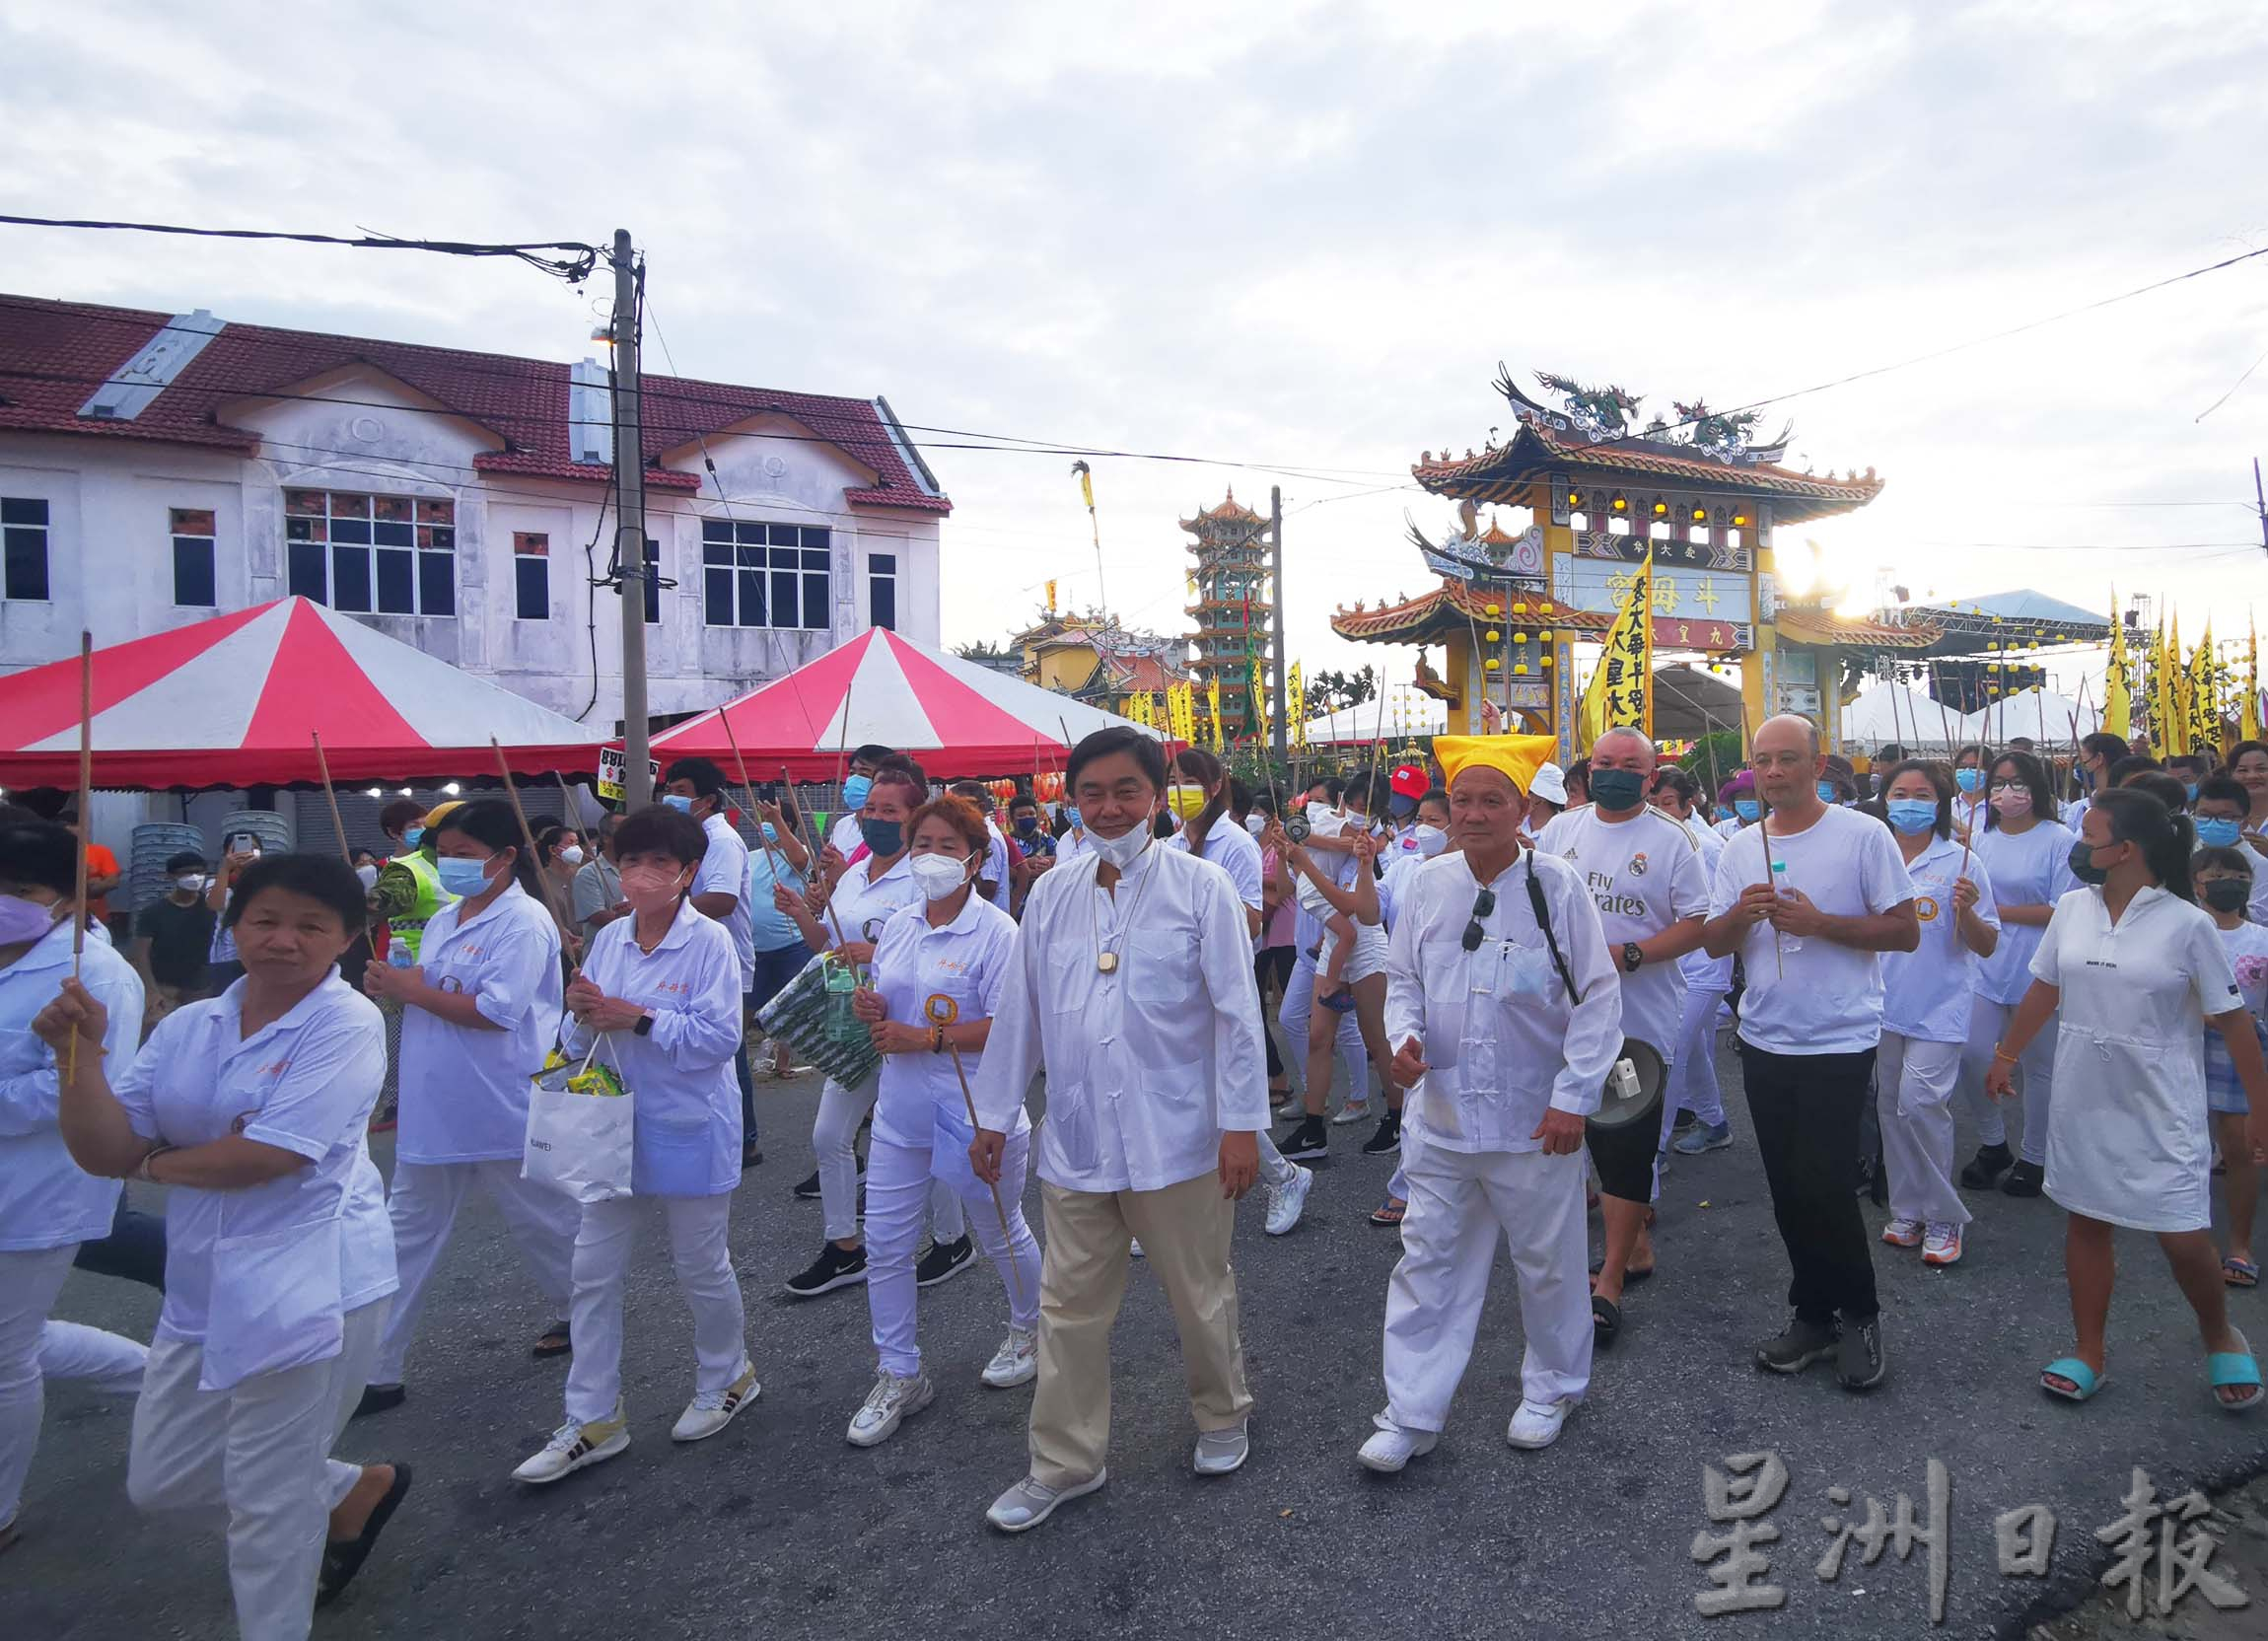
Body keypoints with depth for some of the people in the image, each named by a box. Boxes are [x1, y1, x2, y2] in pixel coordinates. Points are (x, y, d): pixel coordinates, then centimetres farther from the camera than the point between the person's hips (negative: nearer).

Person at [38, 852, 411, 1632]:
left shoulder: (346, 1024, -15)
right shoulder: (186, 1026, 5)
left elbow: (268, 1154, -22)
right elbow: (104, 1153, 1)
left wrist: (156, 1164, -5)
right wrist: (82, 1052, -12)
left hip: (308, 1287, -7)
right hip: (202, 1288, 7)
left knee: (268, 1506, 6)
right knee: (161, 1481, 19)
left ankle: (276, 1627, 33)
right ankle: (361, 1487, 37)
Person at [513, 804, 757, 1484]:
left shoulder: (709, 941, -14)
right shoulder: (609, 939, 4)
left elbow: (719, 1037, -21)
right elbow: (577, 1039, 8)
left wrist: (638, 1019, -24)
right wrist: (582, 1015, -14)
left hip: (689, 1132, -5)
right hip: (615, 1126, 6)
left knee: (701, 1268, 11)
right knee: (593, 1274, 9)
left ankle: (726, 1378, 36)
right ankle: (593, 1421, 23)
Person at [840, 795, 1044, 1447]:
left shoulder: (995, 931, -15)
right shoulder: (898, 926, 5)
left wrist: (927, 1039, -24)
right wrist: (870, 1009, -8)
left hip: (975, 1110, -6)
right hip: (901, 1107, 6)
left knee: (1001, 1232, 15)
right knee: (884, 1242, 7)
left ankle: (1030, 1328, 42)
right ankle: (899, 1376, 23)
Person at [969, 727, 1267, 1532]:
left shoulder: (1200, 887, -8)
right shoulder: (1051, 894, 3)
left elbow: (1237, 1012, -8)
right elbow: (1018, 1012, 8)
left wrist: (1242, 1123, -9)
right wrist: (995, 1115, 11)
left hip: (1176, 1138, -3)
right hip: (1075, 1140, 3)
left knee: (1200, 1296, 15)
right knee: (1069, 1306, 12)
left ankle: (1223, 1418, 41)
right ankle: (1064, 1464, 30)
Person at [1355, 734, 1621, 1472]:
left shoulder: (1555, 885, -10)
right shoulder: (1428, 885, 0)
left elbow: (1598, 997, -7)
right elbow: (1403, 980, 10)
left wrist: (1573, 1098, -11)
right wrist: (1405, 1037, -10)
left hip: (1533, 1121, -2)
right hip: (1440, 1115, 3)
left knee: (1548, 1263, 16)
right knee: (1428, 1262, 9)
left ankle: (1551, 1388, 40)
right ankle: (1411, 1414, 21)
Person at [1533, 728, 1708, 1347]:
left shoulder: (1671, 840, -5)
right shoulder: (1561, 830, 8)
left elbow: (1697, 923, -8)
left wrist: (1627, 955, -19)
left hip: (1642, 1022, -5)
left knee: (1629, 1146, -2)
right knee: (1597, 1135, 16)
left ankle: (1610, 1281, 6)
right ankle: (1635, 1245, 34)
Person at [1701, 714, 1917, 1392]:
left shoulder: (1862, 835, -7)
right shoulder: (1740, 848, 7)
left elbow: (1905, 931, -8)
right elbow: (1712, 943, 9)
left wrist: (1818, 922, -19)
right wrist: (1740, 915, -13)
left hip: (1839, 1039, -5)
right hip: (1765, 1040, 5)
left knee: (1821, 1184, -7)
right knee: (1788, 1188, 11)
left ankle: (1859, 1316, 17)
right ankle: (1815, 1315, 27)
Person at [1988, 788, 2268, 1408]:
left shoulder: (2187, 923, -11)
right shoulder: (2072, 908, 1)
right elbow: (2043, 990, 11)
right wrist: (2005, 1056, 17)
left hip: (2160, 1106, -4)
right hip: (2083, 1096, 4)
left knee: (2184, 1236, -2)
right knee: (2084, 1221, 10)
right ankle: (2088, 1353, 24)